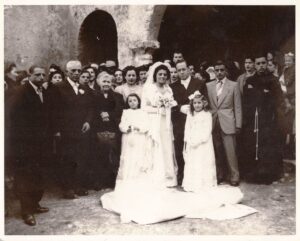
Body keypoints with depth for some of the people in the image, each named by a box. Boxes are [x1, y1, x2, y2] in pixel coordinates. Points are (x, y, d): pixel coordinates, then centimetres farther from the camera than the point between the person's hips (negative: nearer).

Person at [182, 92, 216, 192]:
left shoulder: (207, 114, -4)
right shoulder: (190, 114, 10)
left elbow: (207, 131, -10)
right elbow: (187, 128, 9)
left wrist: (199, 141, -16)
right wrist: (187, 141, -2)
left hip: (203, 144, -4)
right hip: (191, 145, 4)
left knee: (203, 164, -4)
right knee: (191, 164, 5)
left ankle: (204, 185, 4)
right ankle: (191, 185, 13)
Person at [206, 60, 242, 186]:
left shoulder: (233, 85, 4)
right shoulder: (208, 86, 11)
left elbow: (237, 107, 3)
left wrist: (238, 124, -2)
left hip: (227, 123, -2)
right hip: (213, 123, 3)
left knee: (230, 151, -5)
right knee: (217, 151, 6)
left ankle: (234, 176, 6)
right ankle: (220, 175, 19)